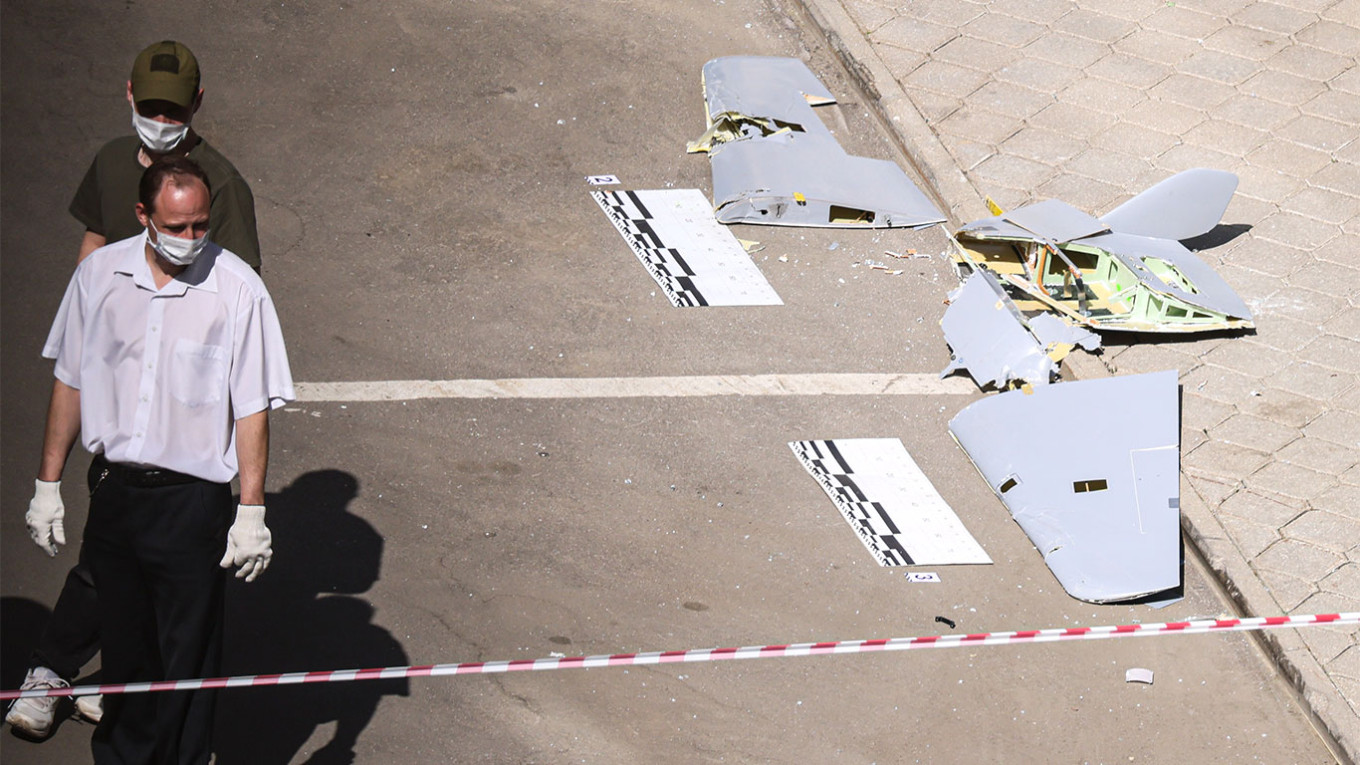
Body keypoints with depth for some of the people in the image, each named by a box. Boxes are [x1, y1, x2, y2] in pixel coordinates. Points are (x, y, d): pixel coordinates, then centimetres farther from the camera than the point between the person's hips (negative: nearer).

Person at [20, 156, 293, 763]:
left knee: (187, 660, 2)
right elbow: (70, 384, 9)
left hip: (192, 500, -3)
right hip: (113, 491, 3)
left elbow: (252, 410, -8)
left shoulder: (238, 290, -11)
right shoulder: (99, 274, 0)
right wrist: (47, 484, 9)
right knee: (123, 649, 14)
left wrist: (252, 512, -11)